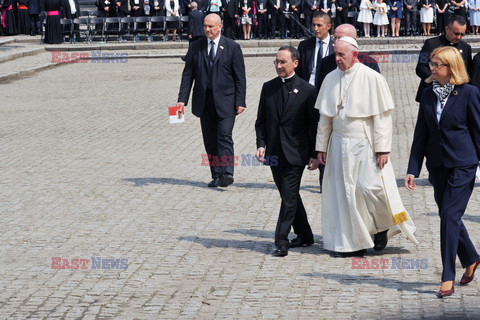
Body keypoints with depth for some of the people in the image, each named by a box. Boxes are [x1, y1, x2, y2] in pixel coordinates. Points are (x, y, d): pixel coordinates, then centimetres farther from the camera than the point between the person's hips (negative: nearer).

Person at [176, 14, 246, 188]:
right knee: (210, 140, 5)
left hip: (225, 100, -3)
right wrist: (182, 99, 0)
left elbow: (240, 77, 1)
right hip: (204, 100, 4)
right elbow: (187, 75, 9)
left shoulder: (232, 47, 1)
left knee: (224, 136, -14)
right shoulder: (195, 47, 9)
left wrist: (240, 101, -6)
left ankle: (226, 174, -20)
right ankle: (216, 176, 10)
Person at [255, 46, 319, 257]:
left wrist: (314, 155, -4)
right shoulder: (268, 88, 9)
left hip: (296, 152, -5)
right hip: (274, 152, 5)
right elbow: (261, 120, 13)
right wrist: (261, 144, -3)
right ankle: (304, 236, 27)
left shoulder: (306, 90, -2)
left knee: (289, 197, -8)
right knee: (289, 196, 13)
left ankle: (281, 242, -6)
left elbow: (314, 125, -1)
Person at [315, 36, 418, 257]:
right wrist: (321, 146, 11)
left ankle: (382, 227, 17)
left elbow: (382, 116, -9)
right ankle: (353, 243, 12)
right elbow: (325, 116, 13)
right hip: (339, 145, 4)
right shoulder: (331, 79, 6)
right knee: (345, 193, 4)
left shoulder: (372, 78, -8)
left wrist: (382, 149, -14)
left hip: (365, 145, -4)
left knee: (371, 188, -12)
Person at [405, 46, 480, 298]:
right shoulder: (428, 95, 7)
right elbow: (421, 134, 9)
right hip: (437, 165, 6)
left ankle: (448, 278, -5)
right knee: (448, 216, 13)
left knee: (450, 215, -11)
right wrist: (413, 169, 5)